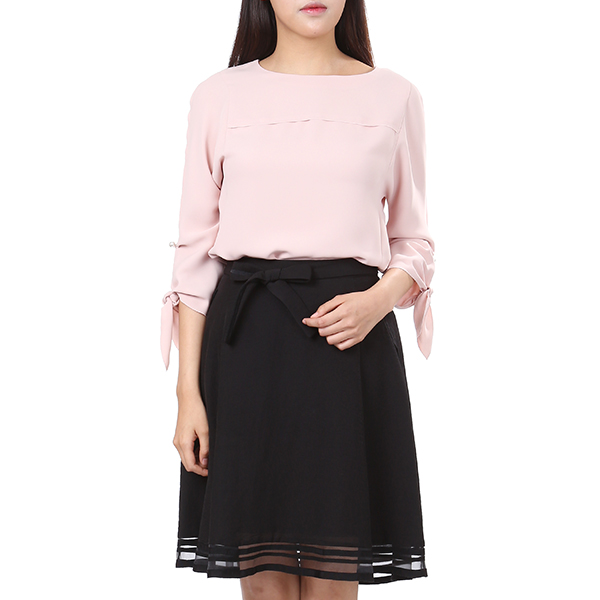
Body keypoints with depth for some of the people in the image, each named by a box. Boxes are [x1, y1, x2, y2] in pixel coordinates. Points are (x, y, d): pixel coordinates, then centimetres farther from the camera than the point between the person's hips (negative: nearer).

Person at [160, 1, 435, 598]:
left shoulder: (395, 96, 8)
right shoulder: (219, 95, 7)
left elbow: (414, 242, 12)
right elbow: (195, 250, 5)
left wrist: (378, 300, -10)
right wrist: (188, 392, -1)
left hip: (348, 337, 0)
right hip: (246, 339, 0)